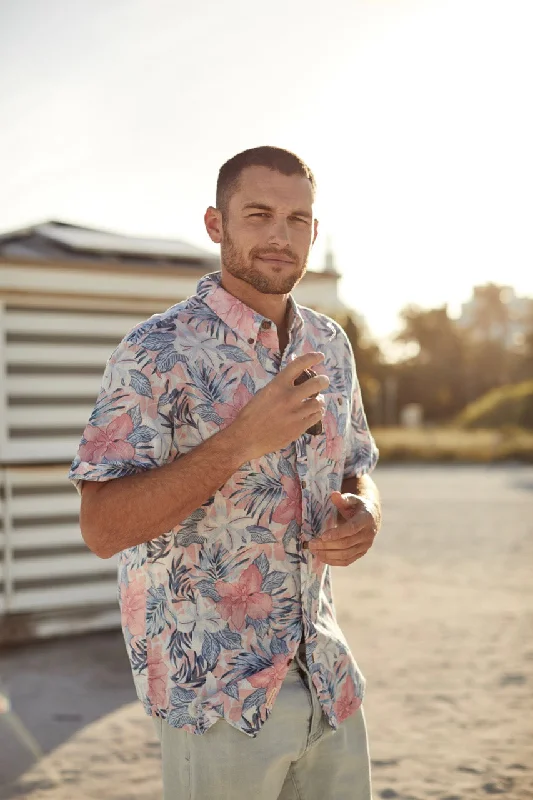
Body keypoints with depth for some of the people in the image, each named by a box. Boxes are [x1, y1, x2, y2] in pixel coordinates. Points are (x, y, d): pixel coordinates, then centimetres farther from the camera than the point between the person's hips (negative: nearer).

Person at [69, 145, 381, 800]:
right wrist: (243, 439, -28)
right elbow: (102, 528, -19)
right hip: (216, 689, -6)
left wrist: (364, 513, -6)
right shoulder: (159, 352, -13)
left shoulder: (330, 345, 7)